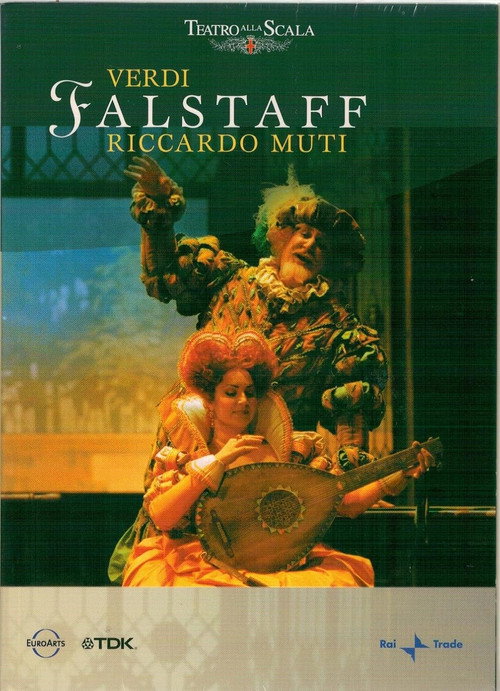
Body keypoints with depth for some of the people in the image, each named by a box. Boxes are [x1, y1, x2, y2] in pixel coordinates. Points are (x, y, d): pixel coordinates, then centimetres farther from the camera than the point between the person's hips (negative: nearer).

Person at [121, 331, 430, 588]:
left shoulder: (291, 449, 12)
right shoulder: (180, 458, 7)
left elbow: (346, 504, 9)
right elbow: (161, 518, -11)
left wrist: (396, 477, -6)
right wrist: (216, 463, -16)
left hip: (282, 566, 3)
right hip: (208, 571, -3)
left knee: (340, 582, -28)